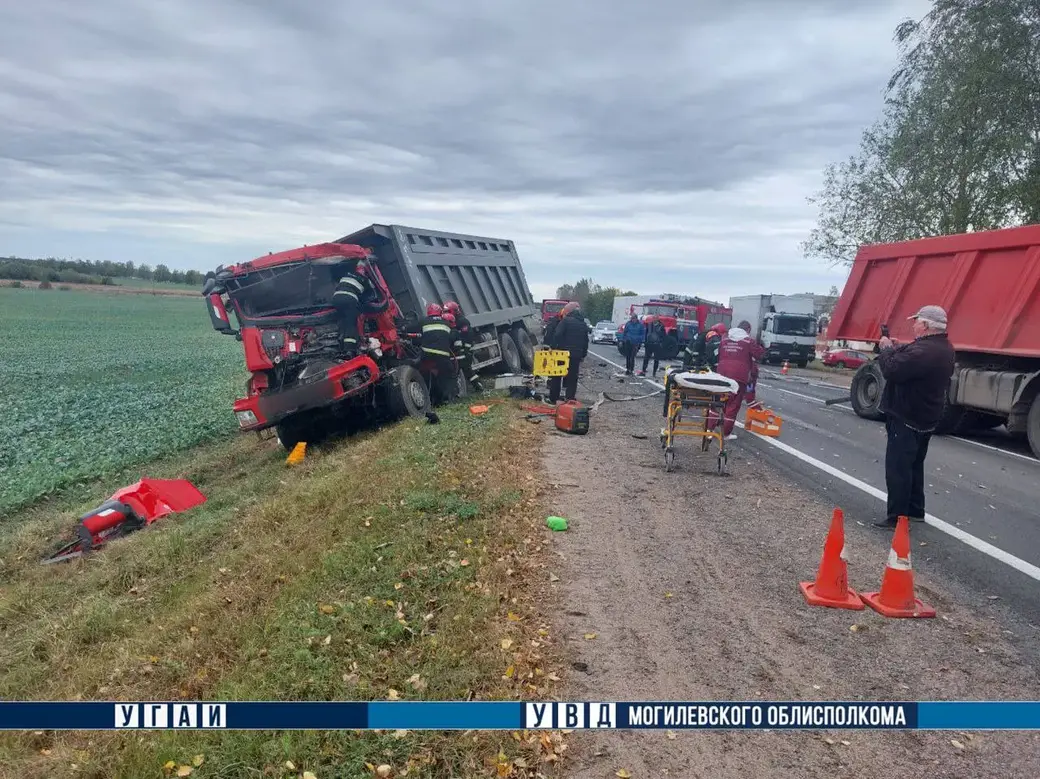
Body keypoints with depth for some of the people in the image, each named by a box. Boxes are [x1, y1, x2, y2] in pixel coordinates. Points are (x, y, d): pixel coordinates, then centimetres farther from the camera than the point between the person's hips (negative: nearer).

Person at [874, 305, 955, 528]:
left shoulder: (923, 351, -28)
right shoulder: (943, 348, 8)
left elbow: (891, 371, -26)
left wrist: (886, 349, -10)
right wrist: (895, 348, 1)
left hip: (907, 419, -10)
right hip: (925, 418, 10)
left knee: (897, 468, -4)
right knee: (913, 465, 21)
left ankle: (898, 517, 1)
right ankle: (915, 510, 32)